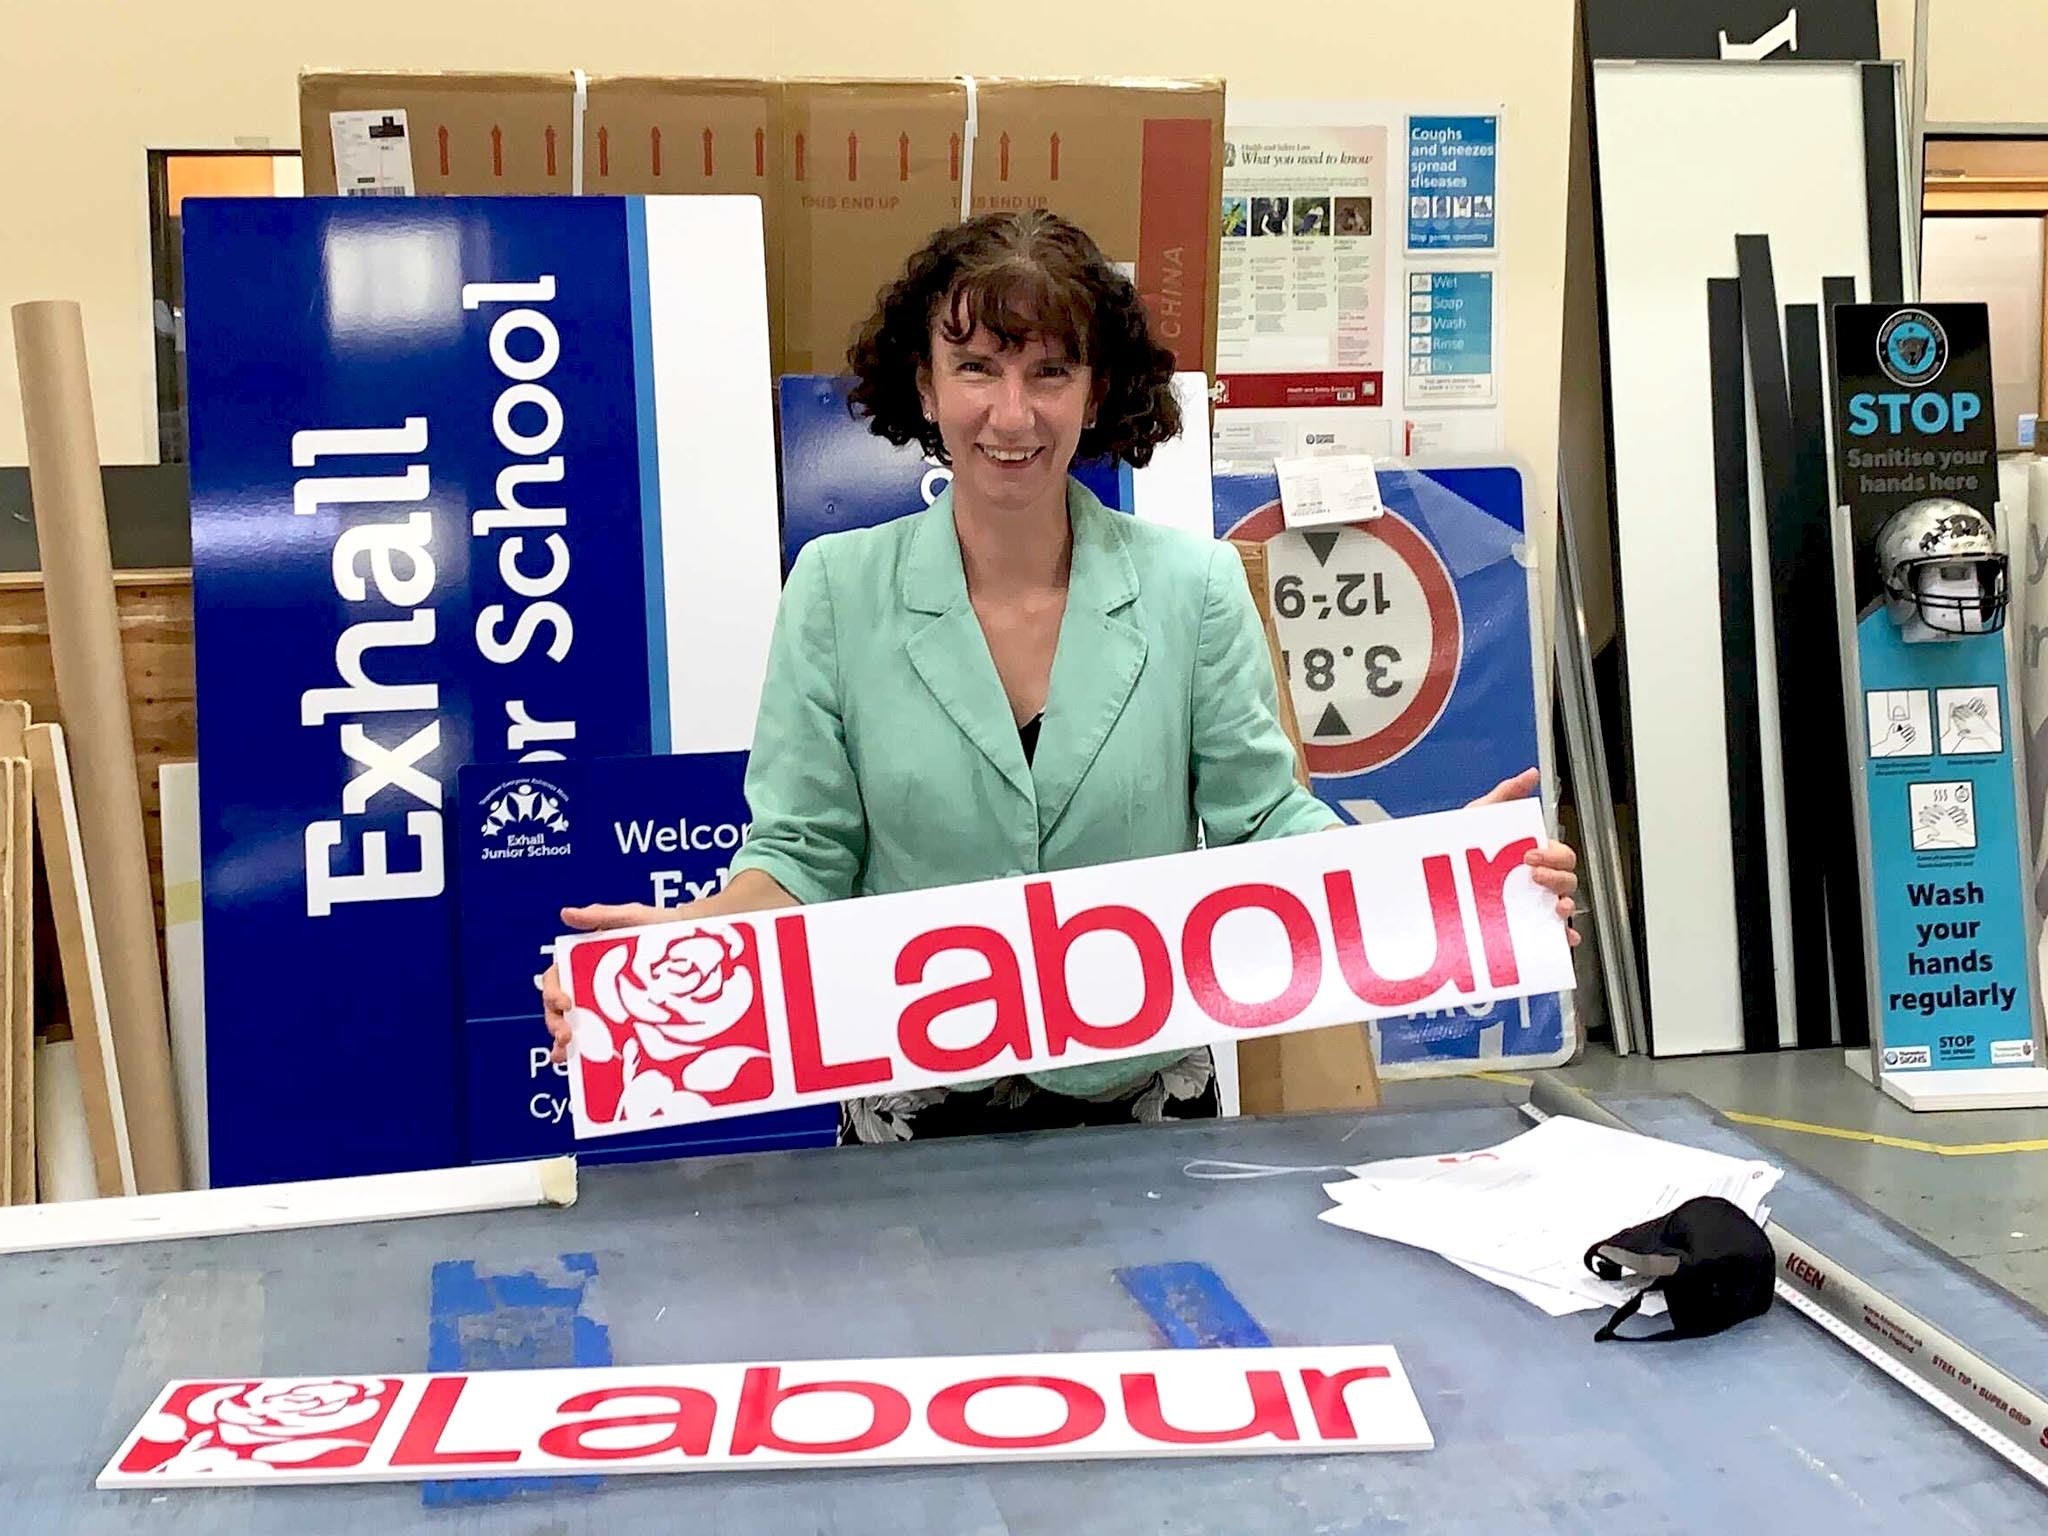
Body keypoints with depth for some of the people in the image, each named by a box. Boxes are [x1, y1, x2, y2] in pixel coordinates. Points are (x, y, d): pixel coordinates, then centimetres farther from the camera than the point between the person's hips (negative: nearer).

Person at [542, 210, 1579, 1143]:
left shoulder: (1194, 586, -5)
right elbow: (803, 855, -5)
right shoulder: (835, 589, -5)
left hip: (1143, 1097, 1)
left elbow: (1263, 819, -3)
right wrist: (684, 936, -24)